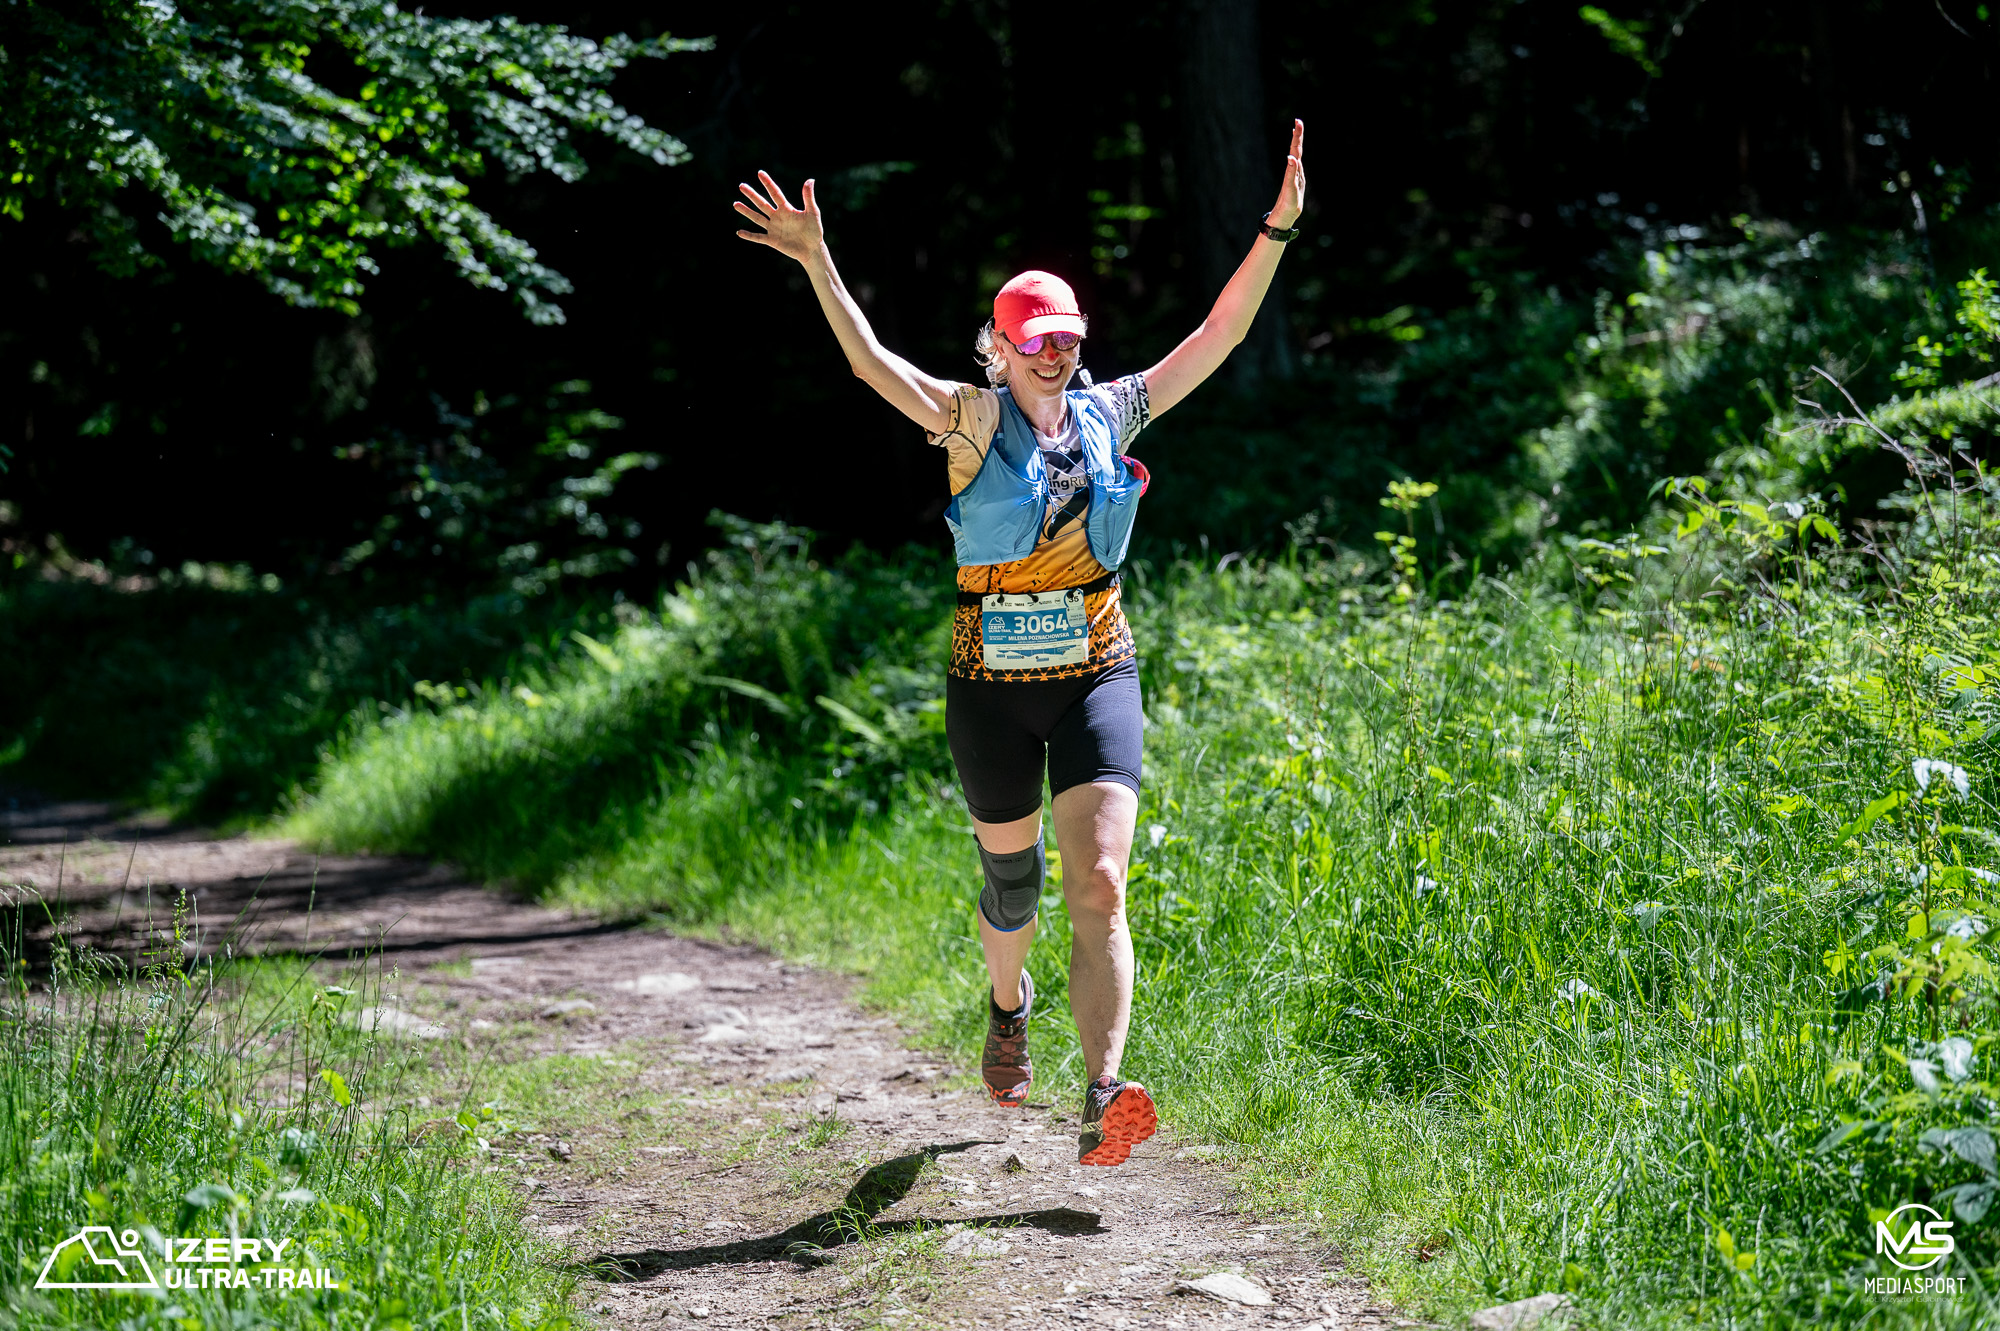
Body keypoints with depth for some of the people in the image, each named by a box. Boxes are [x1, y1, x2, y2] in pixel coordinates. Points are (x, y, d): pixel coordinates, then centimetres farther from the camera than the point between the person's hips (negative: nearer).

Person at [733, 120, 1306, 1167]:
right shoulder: (975, 420, -4)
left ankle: (1102, 1101, -25)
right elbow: (870, 361, -18)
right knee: (1012, 880, 16)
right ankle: (1007, 1004, 51)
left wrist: (1276, 231, -4)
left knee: (1100, 886, -15)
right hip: (991, 687, -1)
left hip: (1096, 677, 1)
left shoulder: (1113, 414, 5)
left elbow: (1219, 334, 5)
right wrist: (816, 261, -32)